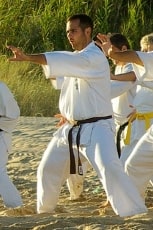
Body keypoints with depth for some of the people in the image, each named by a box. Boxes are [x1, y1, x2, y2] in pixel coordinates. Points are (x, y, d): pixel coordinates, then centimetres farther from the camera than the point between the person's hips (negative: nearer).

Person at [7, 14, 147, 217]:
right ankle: (44, 211, 40)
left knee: (110, 169, -28)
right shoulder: (75, 57, 10)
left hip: (96, 128, -9)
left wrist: (28, 58, -44)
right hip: (71, 129, 9)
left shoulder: (95, 58, -19)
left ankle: (136, 214, -27)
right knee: (48, 169, 18)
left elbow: (66, 62, -35)